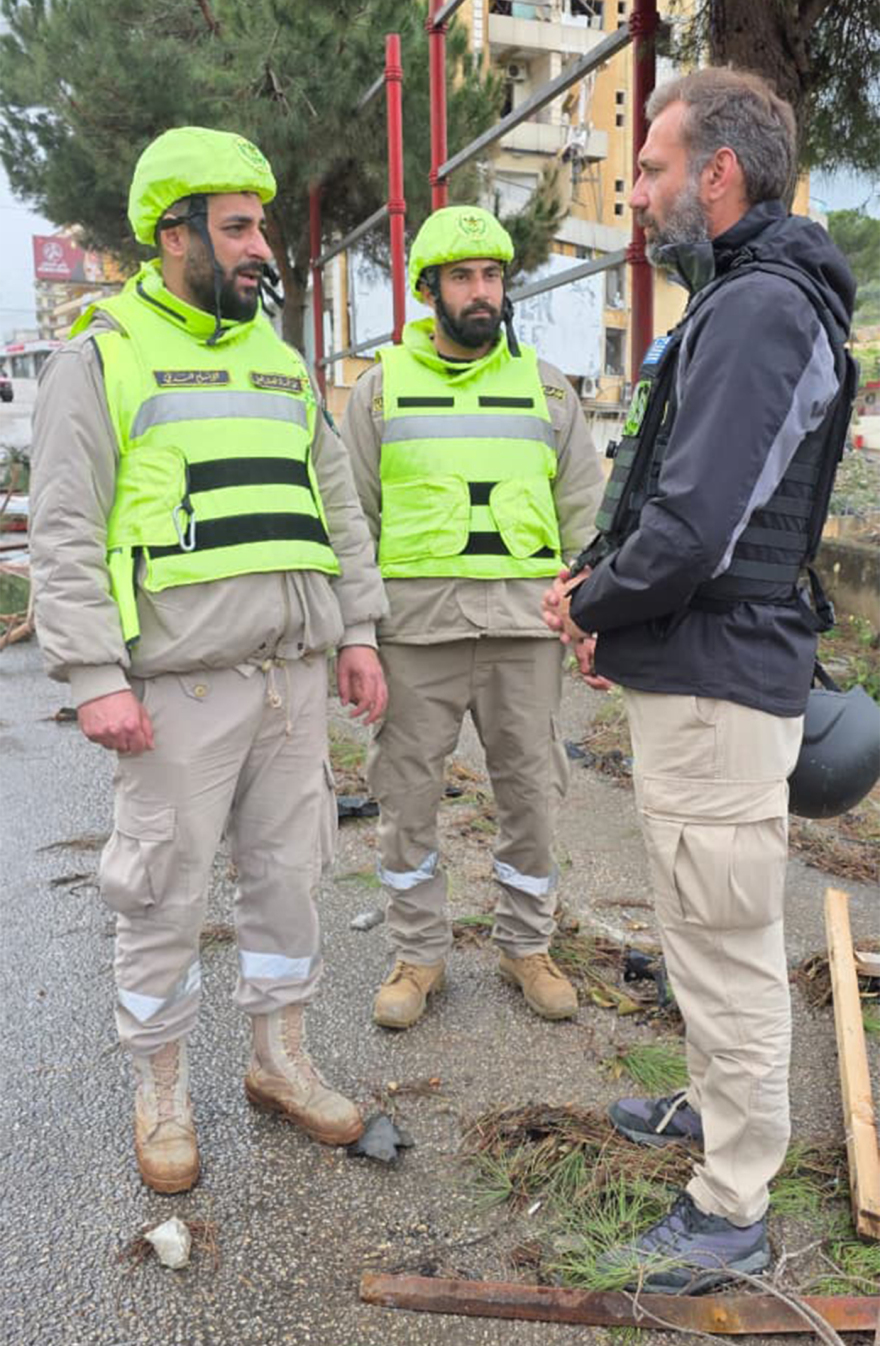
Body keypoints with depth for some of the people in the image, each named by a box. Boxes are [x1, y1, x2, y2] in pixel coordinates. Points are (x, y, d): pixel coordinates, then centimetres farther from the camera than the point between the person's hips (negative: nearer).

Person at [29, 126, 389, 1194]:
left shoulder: (280, 358, 17)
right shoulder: (103, 356, -1)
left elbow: (336, 506, 19)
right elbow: (64, 535, -7)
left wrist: (358, 634, 12)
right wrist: (94, 677, -15)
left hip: (296, 673, 6)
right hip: (180, 682, -5)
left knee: (287, 869, 13)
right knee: (165, 894, 4)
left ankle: (279, 1058, 32)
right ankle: (161, 1093, 25)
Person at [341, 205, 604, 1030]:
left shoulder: (545, 385, 10)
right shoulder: (382, 386, 6)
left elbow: (584, 512, 10)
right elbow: (352, 517, 6)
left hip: (525, 622, 1)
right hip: (414, 623, -1)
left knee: (531, 790, 9)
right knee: (407, 794, 6)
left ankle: (527, 946, 28)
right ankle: (417, 954, 24)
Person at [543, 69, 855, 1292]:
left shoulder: (760, 308, -17)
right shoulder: (738, 301, 17)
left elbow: (695, 531, -26)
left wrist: (589, 604, -9)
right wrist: (598, 578, 6)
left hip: (717, 684, -10)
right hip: (695, 671, 10)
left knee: (725, 941, 2)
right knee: (709, 926, 23)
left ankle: (731, 1210, 19)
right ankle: (717, 1104, 43)